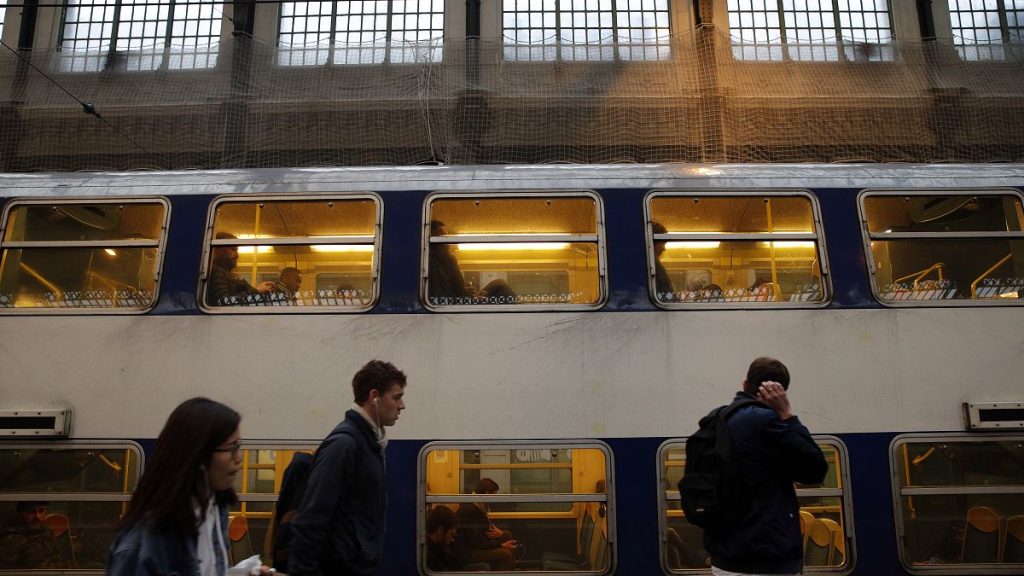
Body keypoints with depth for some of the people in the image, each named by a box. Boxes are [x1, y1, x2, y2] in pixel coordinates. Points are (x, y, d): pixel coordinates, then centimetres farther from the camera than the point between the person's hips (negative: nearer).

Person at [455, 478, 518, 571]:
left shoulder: (479, 506, 5)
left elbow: (487, 526, 16)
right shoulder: (469, 509, -25)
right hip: (466, 552, -11)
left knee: (507, 535, 13)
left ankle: (511, 569, 15)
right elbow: (475, 542, -26)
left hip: (475, 544, 11)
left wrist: (500, 533, -6)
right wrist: (501, 545, -20)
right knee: (505, 554, -21)